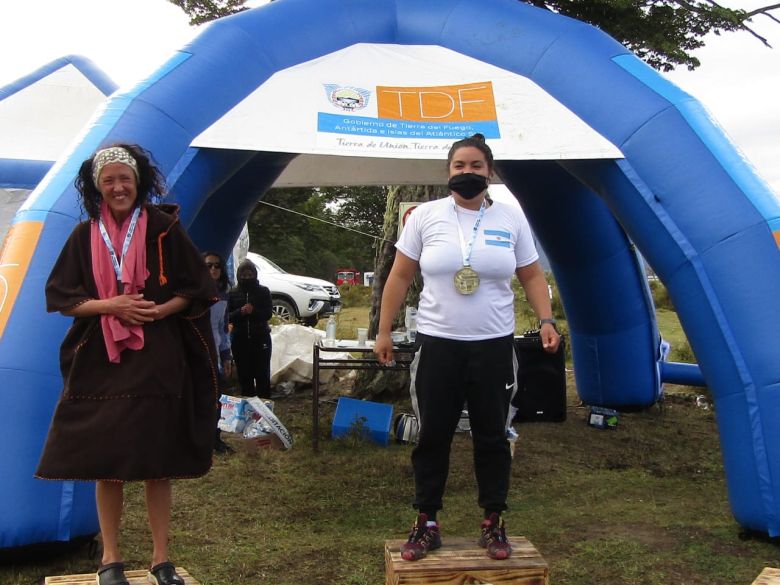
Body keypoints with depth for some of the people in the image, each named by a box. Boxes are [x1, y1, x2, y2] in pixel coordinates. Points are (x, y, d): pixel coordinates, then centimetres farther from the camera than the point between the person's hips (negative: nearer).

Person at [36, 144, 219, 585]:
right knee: (105, 458, 3)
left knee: (157, 460, 3)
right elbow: (60, 296, 4)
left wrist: (159, 311, -16)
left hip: (157, 360, -1)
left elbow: (195, 288, 1)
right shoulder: (85, 236, 5)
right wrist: (109, 306, -12)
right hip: (101, 361, 2)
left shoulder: (163, 228, 0)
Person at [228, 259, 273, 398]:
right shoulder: (233, 294, 9)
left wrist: (254, 311, -19)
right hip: (240, 339, 1)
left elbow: (268, 313, -1)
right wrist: (240, 312, -16)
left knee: (263, 376, -2)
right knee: (244, 376, 3)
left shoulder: (263, 291, 5)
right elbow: (228, 317, 4)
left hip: (260, 338, -1)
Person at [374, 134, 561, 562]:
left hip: (494, 346, 1)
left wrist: (546, 320, -5)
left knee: (491, 438, 9)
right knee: (432, 437, 6)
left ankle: (493, 523, 23)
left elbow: (532, 276, 9)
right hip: (436, 344, -1)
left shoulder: (511, 218, 3)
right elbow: (399, 277, 3)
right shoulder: (425, 216, 0)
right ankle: (426, 524, 19)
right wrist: (384, 331, 2)